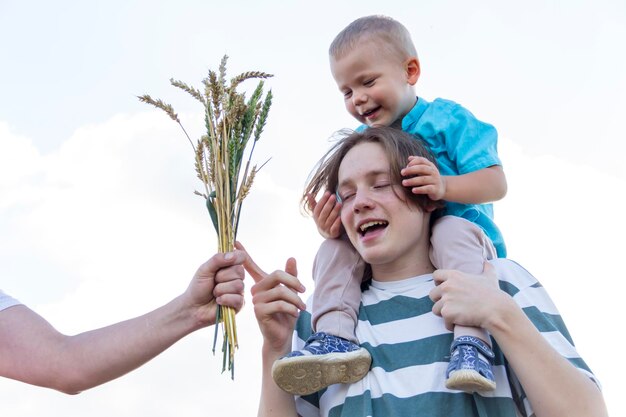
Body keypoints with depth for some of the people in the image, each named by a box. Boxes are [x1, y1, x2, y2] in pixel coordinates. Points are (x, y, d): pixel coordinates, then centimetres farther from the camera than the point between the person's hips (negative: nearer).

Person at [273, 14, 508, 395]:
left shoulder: (447, 120, -5)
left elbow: (496, 184, -14)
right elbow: (351, 210, 8)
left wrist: (444, 186, -34)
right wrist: (332, 223, -18)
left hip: (461, 234, -5)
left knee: (452, 232, -37)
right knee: (334, 249, -14)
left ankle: (472, 340, -44)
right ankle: (336, 336, -32)